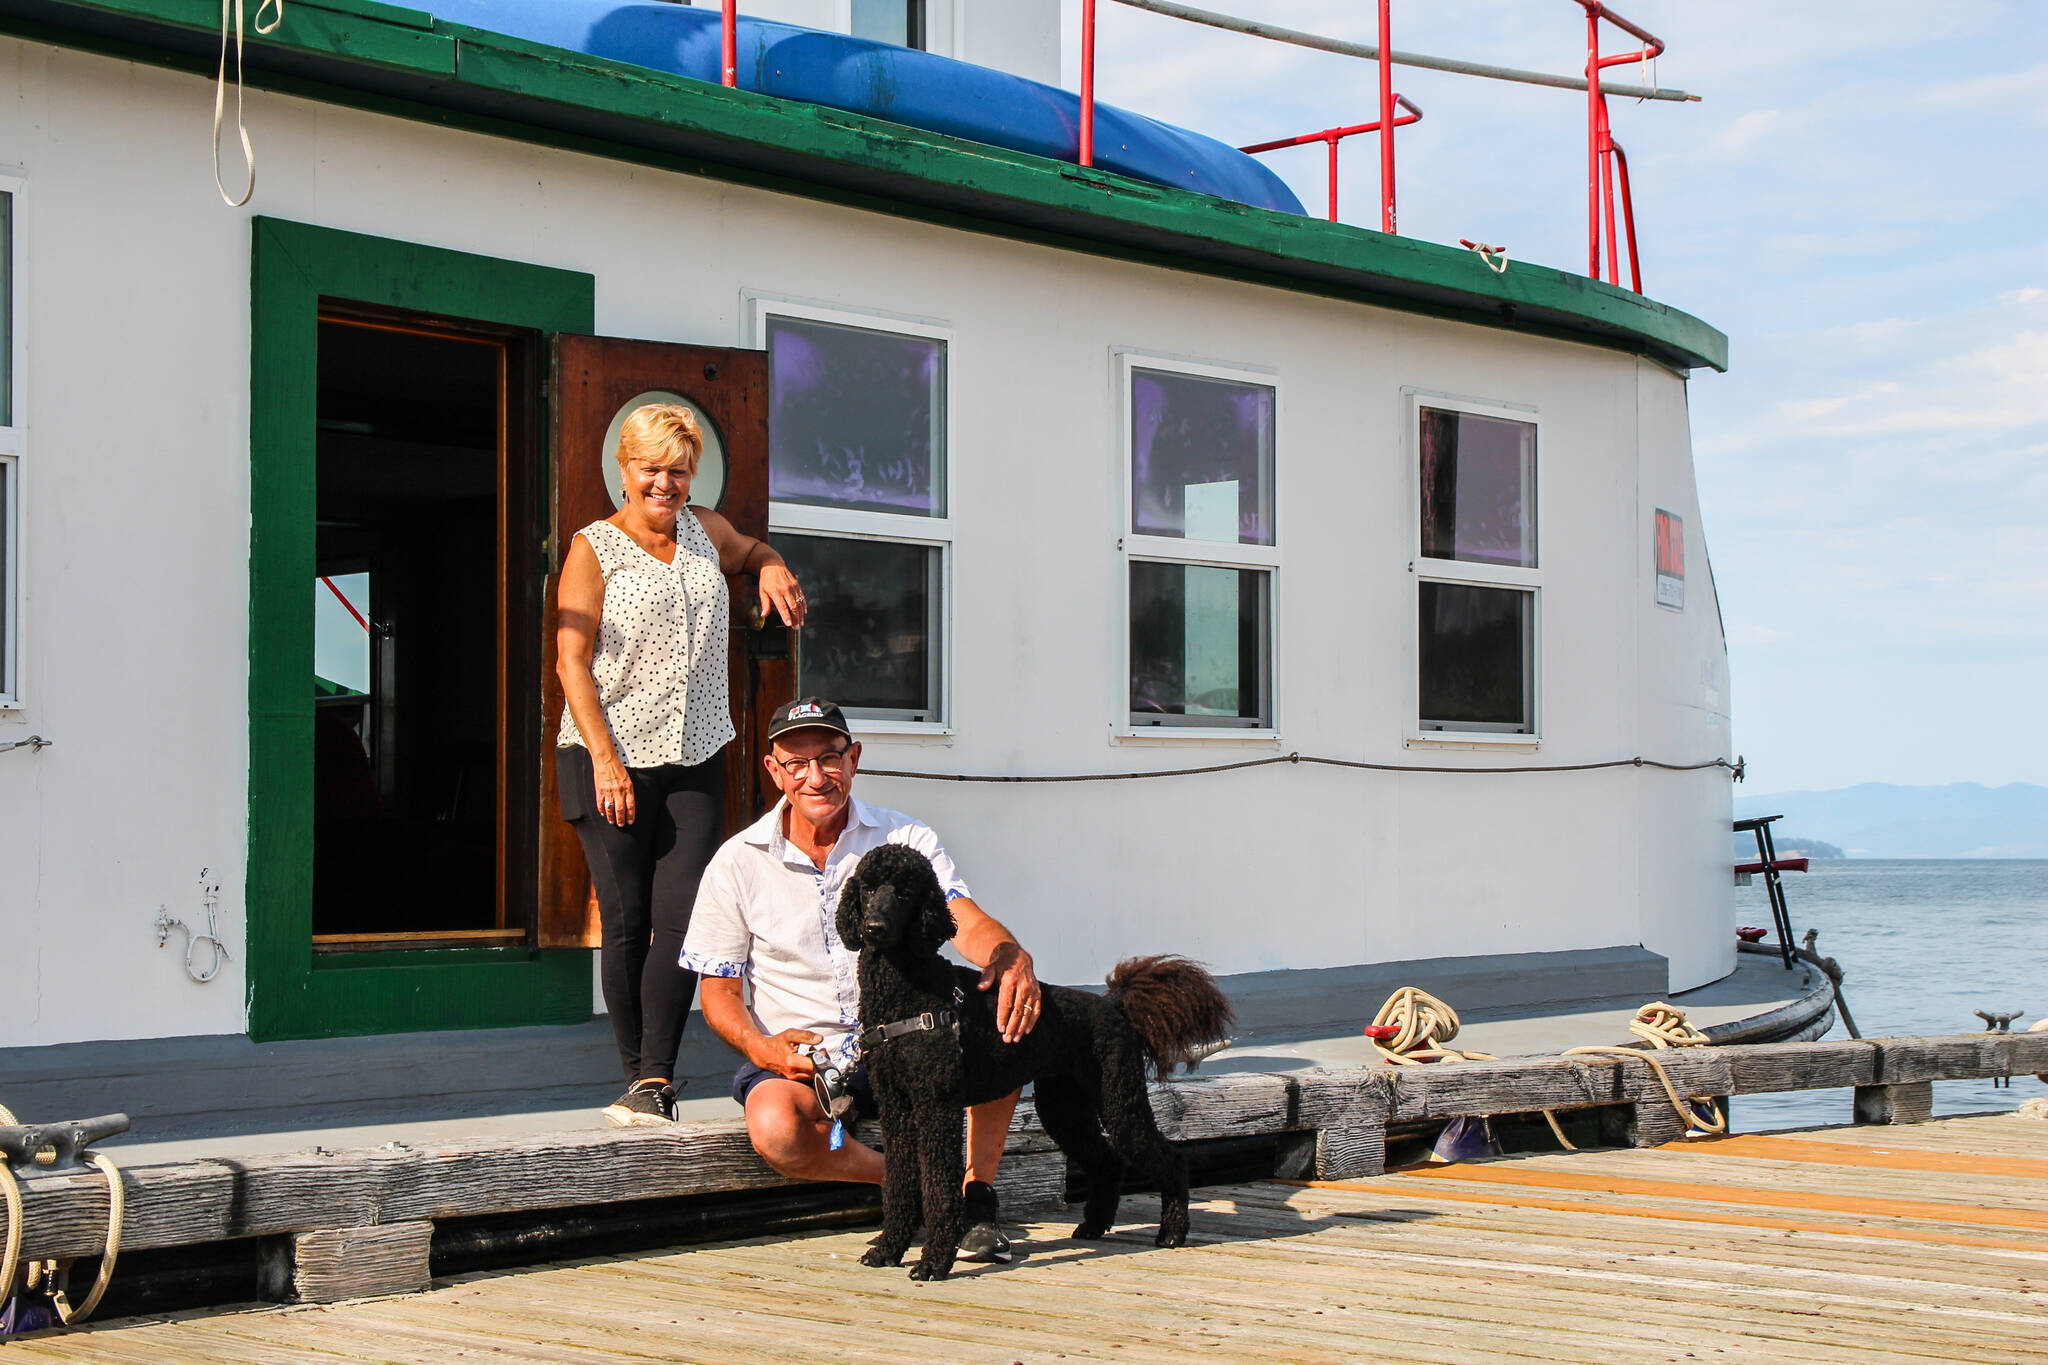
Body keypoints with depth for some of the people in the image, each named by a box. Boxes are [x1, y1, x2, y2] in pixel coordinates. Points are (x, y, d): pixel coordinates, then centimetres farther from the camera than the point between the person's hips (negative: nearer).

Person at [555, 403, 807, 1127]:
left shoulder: (705, 531, 14)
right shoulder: (594, 548, 0)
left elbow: (750, 549, 39)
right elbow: (572, 660, -6)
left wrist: (773, 571, 14)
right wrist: (605, 759, -16)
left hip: (694, 758, 4)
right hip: (610, 758, -4)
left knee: (680, 919, -8)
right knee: (626, 922, -1)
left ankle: (654, 1080, -7)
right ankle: (639, 1075, 9)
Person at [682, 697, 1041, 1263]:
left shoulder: (906, 840, 1)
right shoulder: (737, 864, 1)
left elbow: (966, 921, -14)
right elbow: (720, 990, 4)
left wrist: (1013, 958, -39)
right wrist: (761, 1048, -18)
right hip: (795, 1058, -1)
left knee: (1006, 1003, -27)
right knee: (777, 1132, -36)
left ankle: (976, 1196, -17)